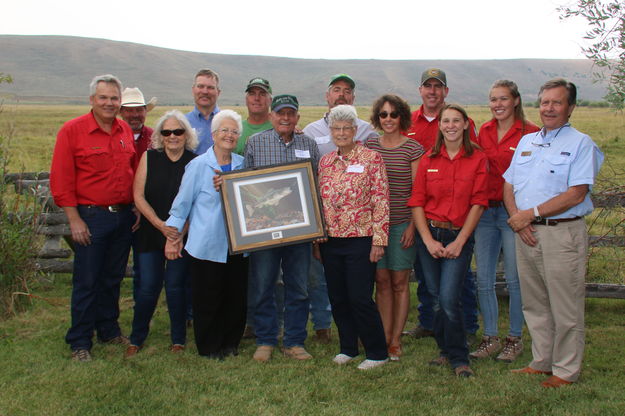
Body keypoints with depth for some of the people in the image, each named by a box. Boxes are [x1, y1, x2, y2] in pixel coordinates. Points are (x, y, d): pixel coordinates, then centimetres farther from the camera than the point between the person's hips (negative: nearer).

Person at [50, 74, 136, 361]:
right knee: (86, 281, 1)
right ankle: (80, 342, 13)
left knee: (113, 278, 16)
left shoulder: (126, 131, 8)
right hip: (91, 216, -5)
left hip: (123, 216, 5)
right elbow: (61, 180, -10)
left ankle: (109, 330, 31)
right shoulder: (72, 130, -8)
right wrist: (74, 220, -13)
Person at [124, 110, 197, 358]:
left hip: (182, 234, -1)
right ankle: (136, 339, 18)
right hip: (151, 233, 1)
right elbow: (138, 196, -2)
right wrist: (160, 224, -12)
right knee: (149, 285, 2)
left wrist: (180, 229, -16)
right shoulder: (149, 158, 1)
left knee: (175, 285, 2)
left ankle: (178, 340, 17)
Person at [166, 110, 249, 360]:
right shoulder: (198, 166, -4)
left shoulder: (243, 165, 7)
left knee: (237, 297, 10)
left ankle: (230, 344, 27)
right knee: (207, 300, 4)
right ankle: (209, 348, 20)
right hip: (207, 245, -4)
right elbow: (182, 203, -1)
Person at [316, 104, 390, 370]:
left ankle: (377, 353, 12)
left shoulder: (371, 158, -5)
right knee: (337, 298, 11)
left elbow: (381, 202, -8)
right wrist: (316, 241, 13)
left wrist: (379, 240, -12)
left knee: (360, 299, -4)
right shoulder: (325, 161, 10)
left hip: (360, 239, -5)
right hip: (330, 240, 5)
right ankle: (347, 348, 28)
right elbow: (318, 203, 15)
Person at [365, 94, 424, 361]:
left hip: (402, 223, -3)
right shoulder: (369, 146, 9)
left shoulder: (413, 148, -2)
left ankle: (396, 340, 12)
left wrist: (413, 225, -9)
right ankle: (384, 337, 15)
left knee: (399, 282, 3)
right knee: (381, 281, 7)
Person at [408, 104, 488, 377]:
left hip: (459, 235, -3)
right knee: (436, 299, 8)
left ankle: (459, 359, 5)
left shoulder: (477, 160, -1)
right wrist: (428, 240, -8)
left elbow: (478, 203, -5)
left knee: (449, 299, -11)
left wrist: (459, 241, -10)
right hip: (429, 234, 3)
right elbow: (417, 202, 2)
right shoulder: (428, 160, 6)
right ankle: (446, 350, 24)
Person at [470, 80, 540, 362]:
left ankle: (515, 339, 18)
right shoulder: (484, 132, 10)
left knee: (515, 279, 3)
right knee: (483, 279, 7)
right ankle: (490, 339, 20)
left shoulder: (530, 132, -6)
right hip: (485, 210, 5)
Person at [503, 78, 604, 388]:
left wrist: (531, 214, -15)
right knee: (534, 305, 14)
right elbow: (508, 185, 13)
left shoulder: (580, 143, -4)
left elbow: (576, 194, -14)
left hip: (563, 234, -6)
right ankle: (541, 362, 27)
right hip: (526, 234, 6)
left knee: (565, 308, 1)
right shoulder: (526, 142, 16)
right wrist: (516, 218, -5)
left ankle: (566, 370, 13)